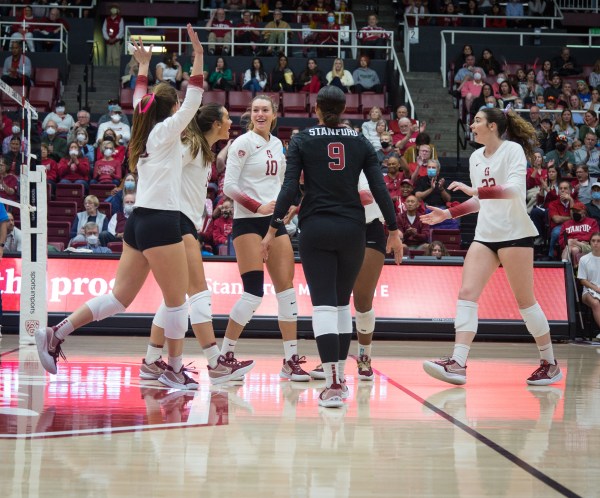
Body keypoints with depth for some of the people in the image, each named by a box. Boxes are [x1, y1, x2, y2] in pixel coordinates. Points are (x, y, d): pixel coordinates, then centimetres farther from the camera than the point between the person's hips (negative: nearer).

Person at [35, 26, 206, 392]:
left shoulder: (145, 130, 13)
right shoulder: (165, 131, -7)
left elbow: (141, 102, 32)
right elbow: (194, 100, -17)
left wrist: (144, 65, 39)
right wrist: (198, 56, -18)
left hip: (140, 221, 9)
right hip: (160, 223, -9)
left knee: (120, 298, 7)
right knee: (177, 299, 2)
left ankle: (55, 335, -1)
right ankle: (175, 369, 10)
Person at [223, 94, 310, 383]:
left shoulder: (277, 145, 13)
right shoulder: (243, 143, -7)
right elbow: (228, 186, -12)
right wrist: (258, 206, -19)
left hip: (274, 221, 7)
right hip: (247, 221, -7)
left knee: (286, 288, 1)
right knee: (254, 292, -12)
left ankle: (291, 360, 5)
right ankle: (225, 356, 1)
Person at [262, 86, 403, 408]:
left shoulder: (302, 141, 2)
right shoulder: (360, 143, 7)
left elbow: (290, 188, -7)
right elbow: (379, 189, 2)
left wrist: (273, 230, -6)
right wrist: (394, 230, 7)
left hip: (315, 229, -2)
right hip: (352, 230, 2)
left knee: (324, 305, -6)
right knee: (342, 303, 17)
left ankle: (333, 384, -18)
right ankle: (340, 378, 23)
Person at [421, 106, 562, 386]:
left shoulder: (513, 150, -8)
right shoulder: (476, 158, 12)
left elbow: (514, 189, -22)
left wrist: (475, 189, -31)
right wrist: (449, 214, 14)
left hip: (514, 233, -7)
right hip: (485, 234, 7)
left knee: (525, 300, -1)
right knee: (467, 293, -9)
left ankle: (550, 363, 13)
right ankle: (458, 363, -16)